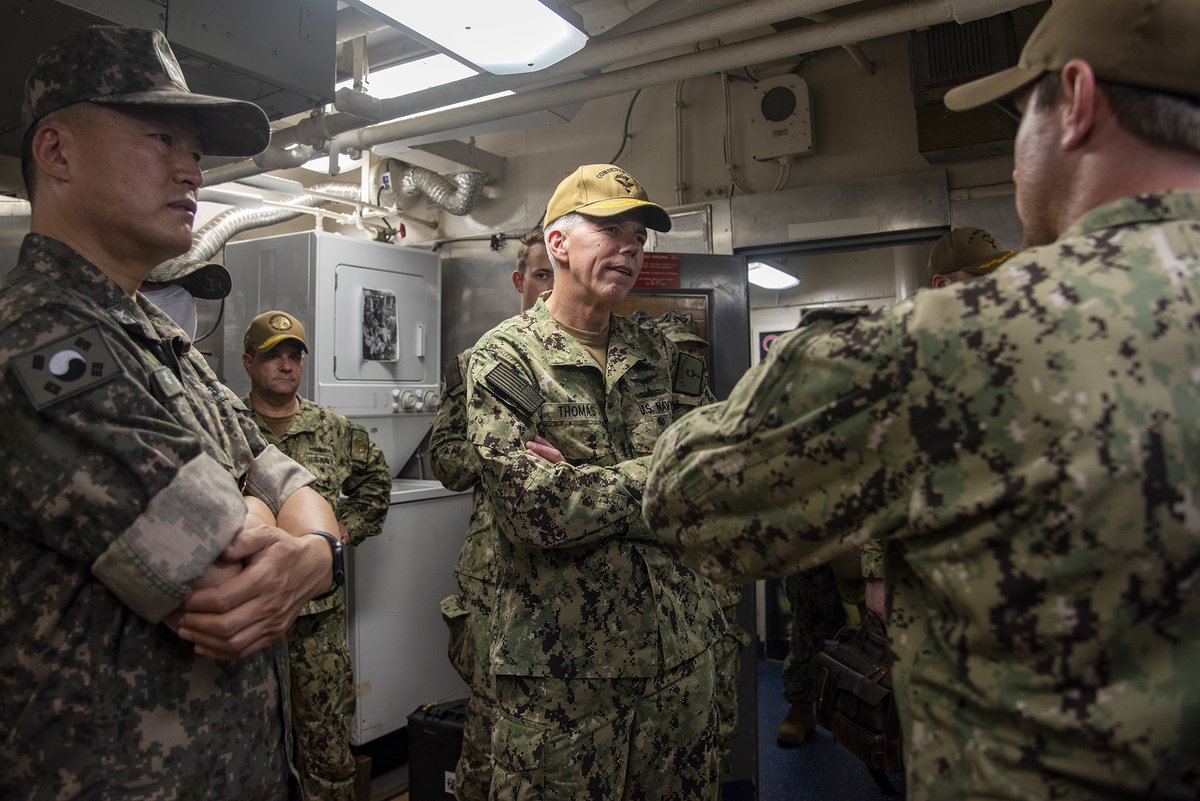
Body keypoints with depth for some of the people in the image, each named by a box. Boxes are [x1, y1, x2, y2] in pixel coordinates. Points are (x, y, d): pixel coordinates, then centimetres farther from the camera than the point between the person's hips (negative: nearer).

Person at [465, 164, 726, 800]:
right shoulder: (503, 359, -7)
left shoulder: (662, 356, 8)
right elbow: (538, 508, -19)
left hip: (681, 648, 5)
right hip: (559, 669, -5)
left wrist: (585, 484, -17)